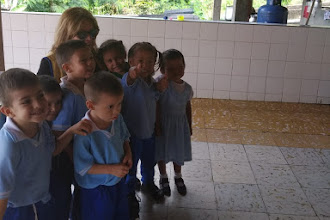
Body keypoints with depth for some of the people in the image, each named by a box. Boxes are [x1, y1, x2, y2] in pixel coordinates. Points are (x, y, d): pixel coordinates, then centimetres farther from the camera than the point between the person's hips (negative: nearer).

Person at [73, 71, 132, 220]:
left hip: (119, 182, 6)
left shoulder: (117, 120, -11)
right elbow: (82, 167, -24)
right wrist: (111, 169, -25)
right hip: (96, 190, -6)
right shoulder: (84, 132, -31)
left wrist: (128, 153, -8)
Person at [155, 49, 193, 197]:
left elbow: (188, 106, 9)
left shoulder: (187, 88, -4)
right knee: (162, 152, 13)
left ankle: (178, 177, 44)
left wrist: (189, 126, 14)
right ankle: (163, 178, 38)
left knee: (179, 152, 19)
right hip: (164, 124, -4)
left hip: (181, 124, 4)